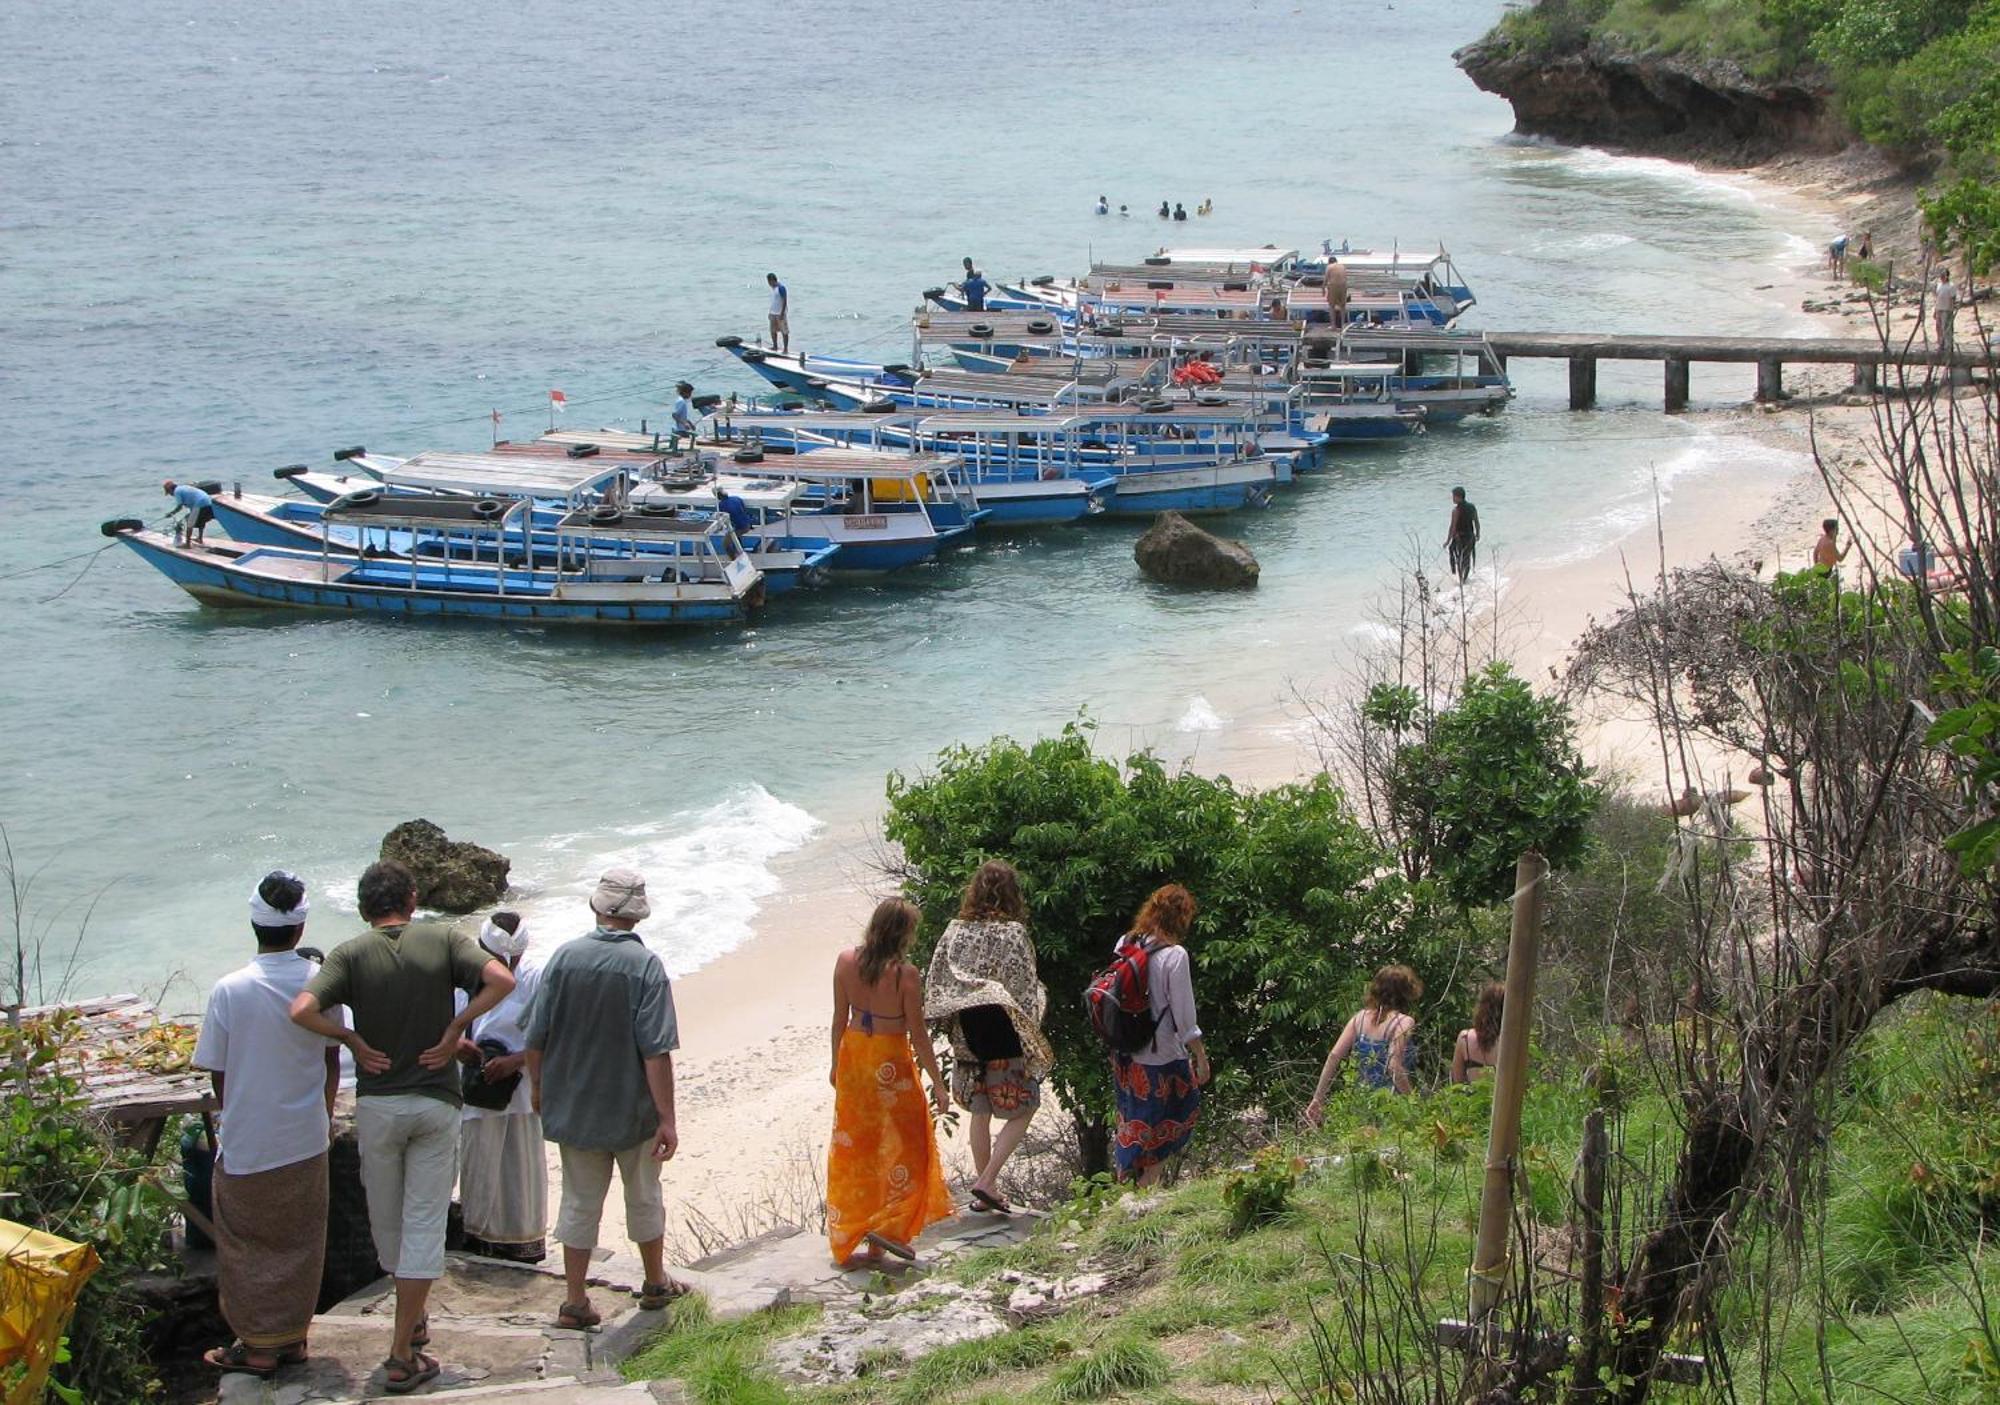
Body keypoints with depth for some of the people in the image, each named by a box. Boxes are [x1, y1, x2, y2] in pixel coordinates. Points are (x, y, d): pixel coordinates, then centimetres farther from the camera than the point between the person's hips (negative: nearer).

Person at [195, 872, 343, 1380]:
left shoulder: (230, 990, -16)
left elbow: (218, 1075, -8)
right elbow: (333, 1059, 4)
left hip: (248, 1147, -3)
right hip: (306, 1141, 3)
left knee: (247, 1247, 11)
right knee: (300, 1242, 17)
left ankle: (259, 1345, 17)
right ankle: (293, 1335, 26)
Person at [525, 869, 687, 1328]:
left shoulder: (565, 958, -7)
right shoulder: (645, 966, -16)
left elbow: (536, 1037, -2)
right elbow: (656, 1051, -19)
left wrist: (538, 1088, 14)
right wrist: (667, 1119, -15)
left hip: (571, 1109, 2)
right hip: (631, 1109, -2)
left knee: (580, 1203, 12)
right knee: (643, 1198, 17)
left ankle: (575, 1301, 13)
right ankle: (655, 1284, 33)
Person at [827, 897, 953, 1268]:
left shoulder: (846, 962, -6)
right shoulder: (905, 975, -19)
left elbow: (840, 1019, 3)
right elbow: (918, 1035, -14)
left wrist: (836, 1063, 17)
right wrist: (938, 1083, -4)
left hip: (853, 1056, 5)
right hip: (891, 1063, -5)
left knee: (853, 1149, 15)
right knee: (905, 1147, 12)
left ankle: (845, 1241, 20)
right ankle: (886, 1227, 6)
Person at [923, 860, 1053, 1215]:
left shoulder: (956, 930, 1)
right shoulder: (1012, 932, -13)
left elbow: (935, 981, 3)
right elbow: (1024, 987, -13)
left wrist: (953, 1023, 14)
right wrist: (1032, 1035, -1)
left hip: (967, 1035, 5)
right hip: (1004, 1034, -5)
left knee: (980, 1113, 16)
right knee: (1023, 1109, 7)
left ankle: (984, 1191, 20)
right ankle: (987, 1182, -6)